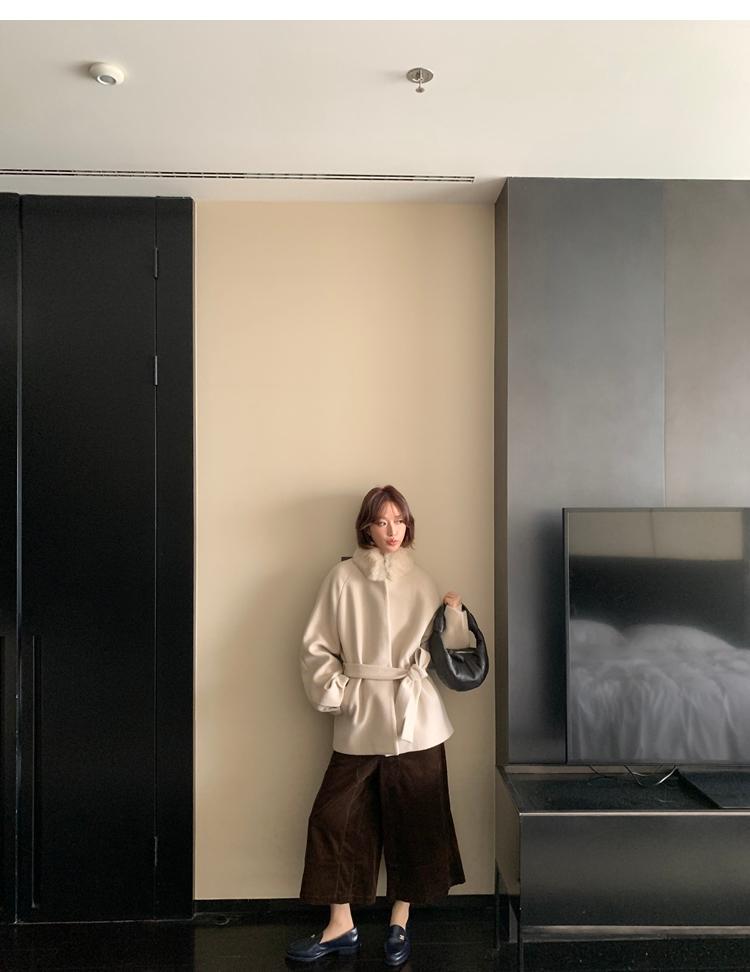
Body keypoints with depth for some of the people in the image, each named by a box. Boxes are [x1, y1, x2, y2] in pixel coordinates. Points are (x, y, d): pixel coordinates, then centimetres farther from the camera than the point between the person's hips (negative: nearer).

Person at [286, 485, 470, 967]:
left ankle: (400, 922, 29)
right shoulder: (344, 577, -1)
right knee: (336, 817, 3)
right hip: (360, 718, -1)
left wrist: (455, 615, -9)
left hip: (415, 719, 1)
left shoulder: (421, 582, 5)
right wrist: (335, 694, -8)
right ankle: (341, 926, 22)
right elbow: (317, 646, 0)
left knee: (412, 820, 10)